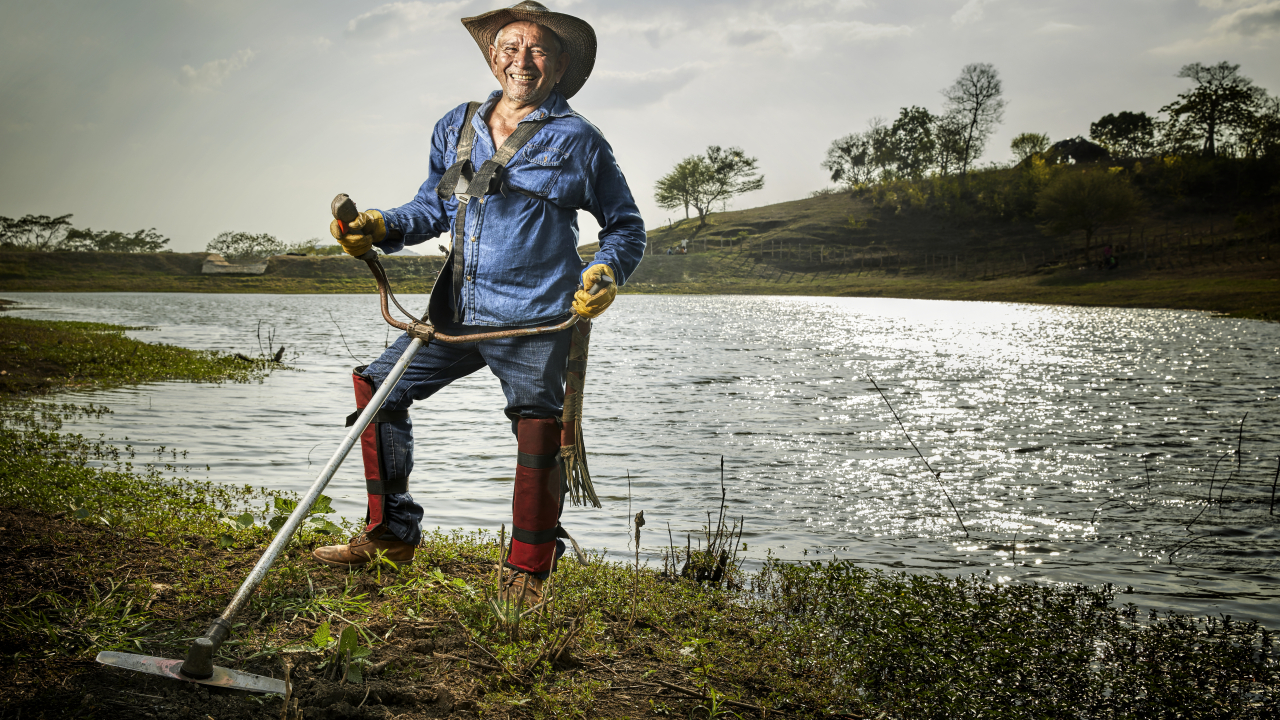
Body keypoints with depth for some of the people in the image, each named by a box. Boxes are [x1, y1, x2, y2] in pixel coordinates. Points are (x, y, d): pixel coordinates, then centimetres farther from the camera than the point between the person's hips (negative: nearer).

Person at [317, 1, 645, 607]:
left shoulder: (577, 140, 1)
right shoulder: (456, 129, 13)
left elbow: (626, 225, 8)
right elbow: (433, 208, 22)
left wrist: (606, 273, -12)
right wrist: (378, 228, 4)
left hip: (534, 322, -5)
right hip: (458, 314, 5)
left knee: (538, 434, -6)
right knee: (376, 385, 7)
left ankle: (527, 579, 11)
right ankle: (391, 534, 21)